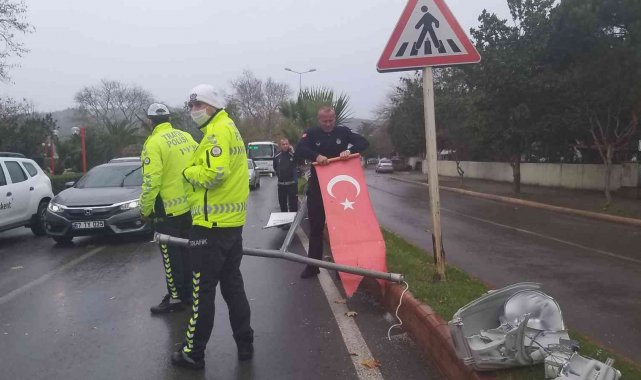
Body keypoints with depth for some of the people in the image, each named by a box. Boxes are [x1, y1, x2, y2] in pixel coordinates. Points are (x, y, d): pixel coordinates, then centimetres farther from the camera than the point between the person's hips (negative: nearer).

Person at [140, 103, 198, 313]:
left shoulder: (154, 143, -14)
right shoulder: (186, 136, 7)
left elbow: (151, 182, -19)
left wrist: (145, 209, -7)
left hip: (169, 210, -7)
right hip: (191, 206, 7)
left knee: (171, 256, 5)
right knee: (187, 252, 17)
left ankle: (175, 297, 13)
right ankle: (189, 293, 27)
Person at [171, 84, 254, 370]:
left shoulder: (217, 131, -13)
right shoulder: (230, 127, 18)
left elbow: (213, 174, -25)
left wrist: (188, 171, -8)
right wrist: (195, 170, 8)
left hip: (212, 223, -10)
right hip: (232, 221, 10)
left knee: (203, 290, 0)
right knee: (232, 285, 16)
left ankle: (194, 353, 11)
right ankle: (245, 344, 24)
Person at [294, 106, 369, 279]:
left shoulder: (343, 131, 0)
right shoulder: (311, 134, -3)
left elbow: (364, 142, -7)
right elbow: (299, 150, -18)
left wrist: (349, 150, -26)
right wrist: (316, 156, -36)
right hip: (317, 187, 0)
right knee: (316, 226, 6)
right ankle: (313, 265, 15)